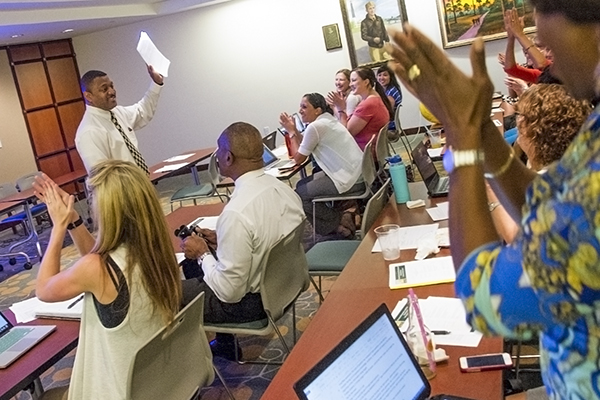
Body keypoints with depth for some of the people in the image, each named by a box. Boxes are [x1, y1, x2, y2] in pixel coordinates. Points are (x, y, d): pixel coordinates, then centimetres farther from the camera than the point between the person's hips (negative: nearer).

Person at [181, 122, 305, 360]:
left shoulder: (236, 213, -32)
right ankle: (225, 344, 34)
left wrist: (202, 254, -10)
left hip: (252, 302, -8)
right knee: (197, 273, 26)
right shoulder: (283, 189, -8)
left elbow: (229, 292, -25)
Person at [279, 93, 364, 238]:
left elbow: (298, 158, -6)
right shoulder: (327, 120, 12)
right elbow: (307, 146, 18)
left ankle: (339, 221, 8)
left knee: (298, 194, 2)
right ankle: (336, 220, 18)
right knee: (302, 185, 18)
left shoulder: (315, 126, -17)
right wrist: (294, 129, 10)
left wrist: (291, 132, 2)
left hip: (349, 180, -10)